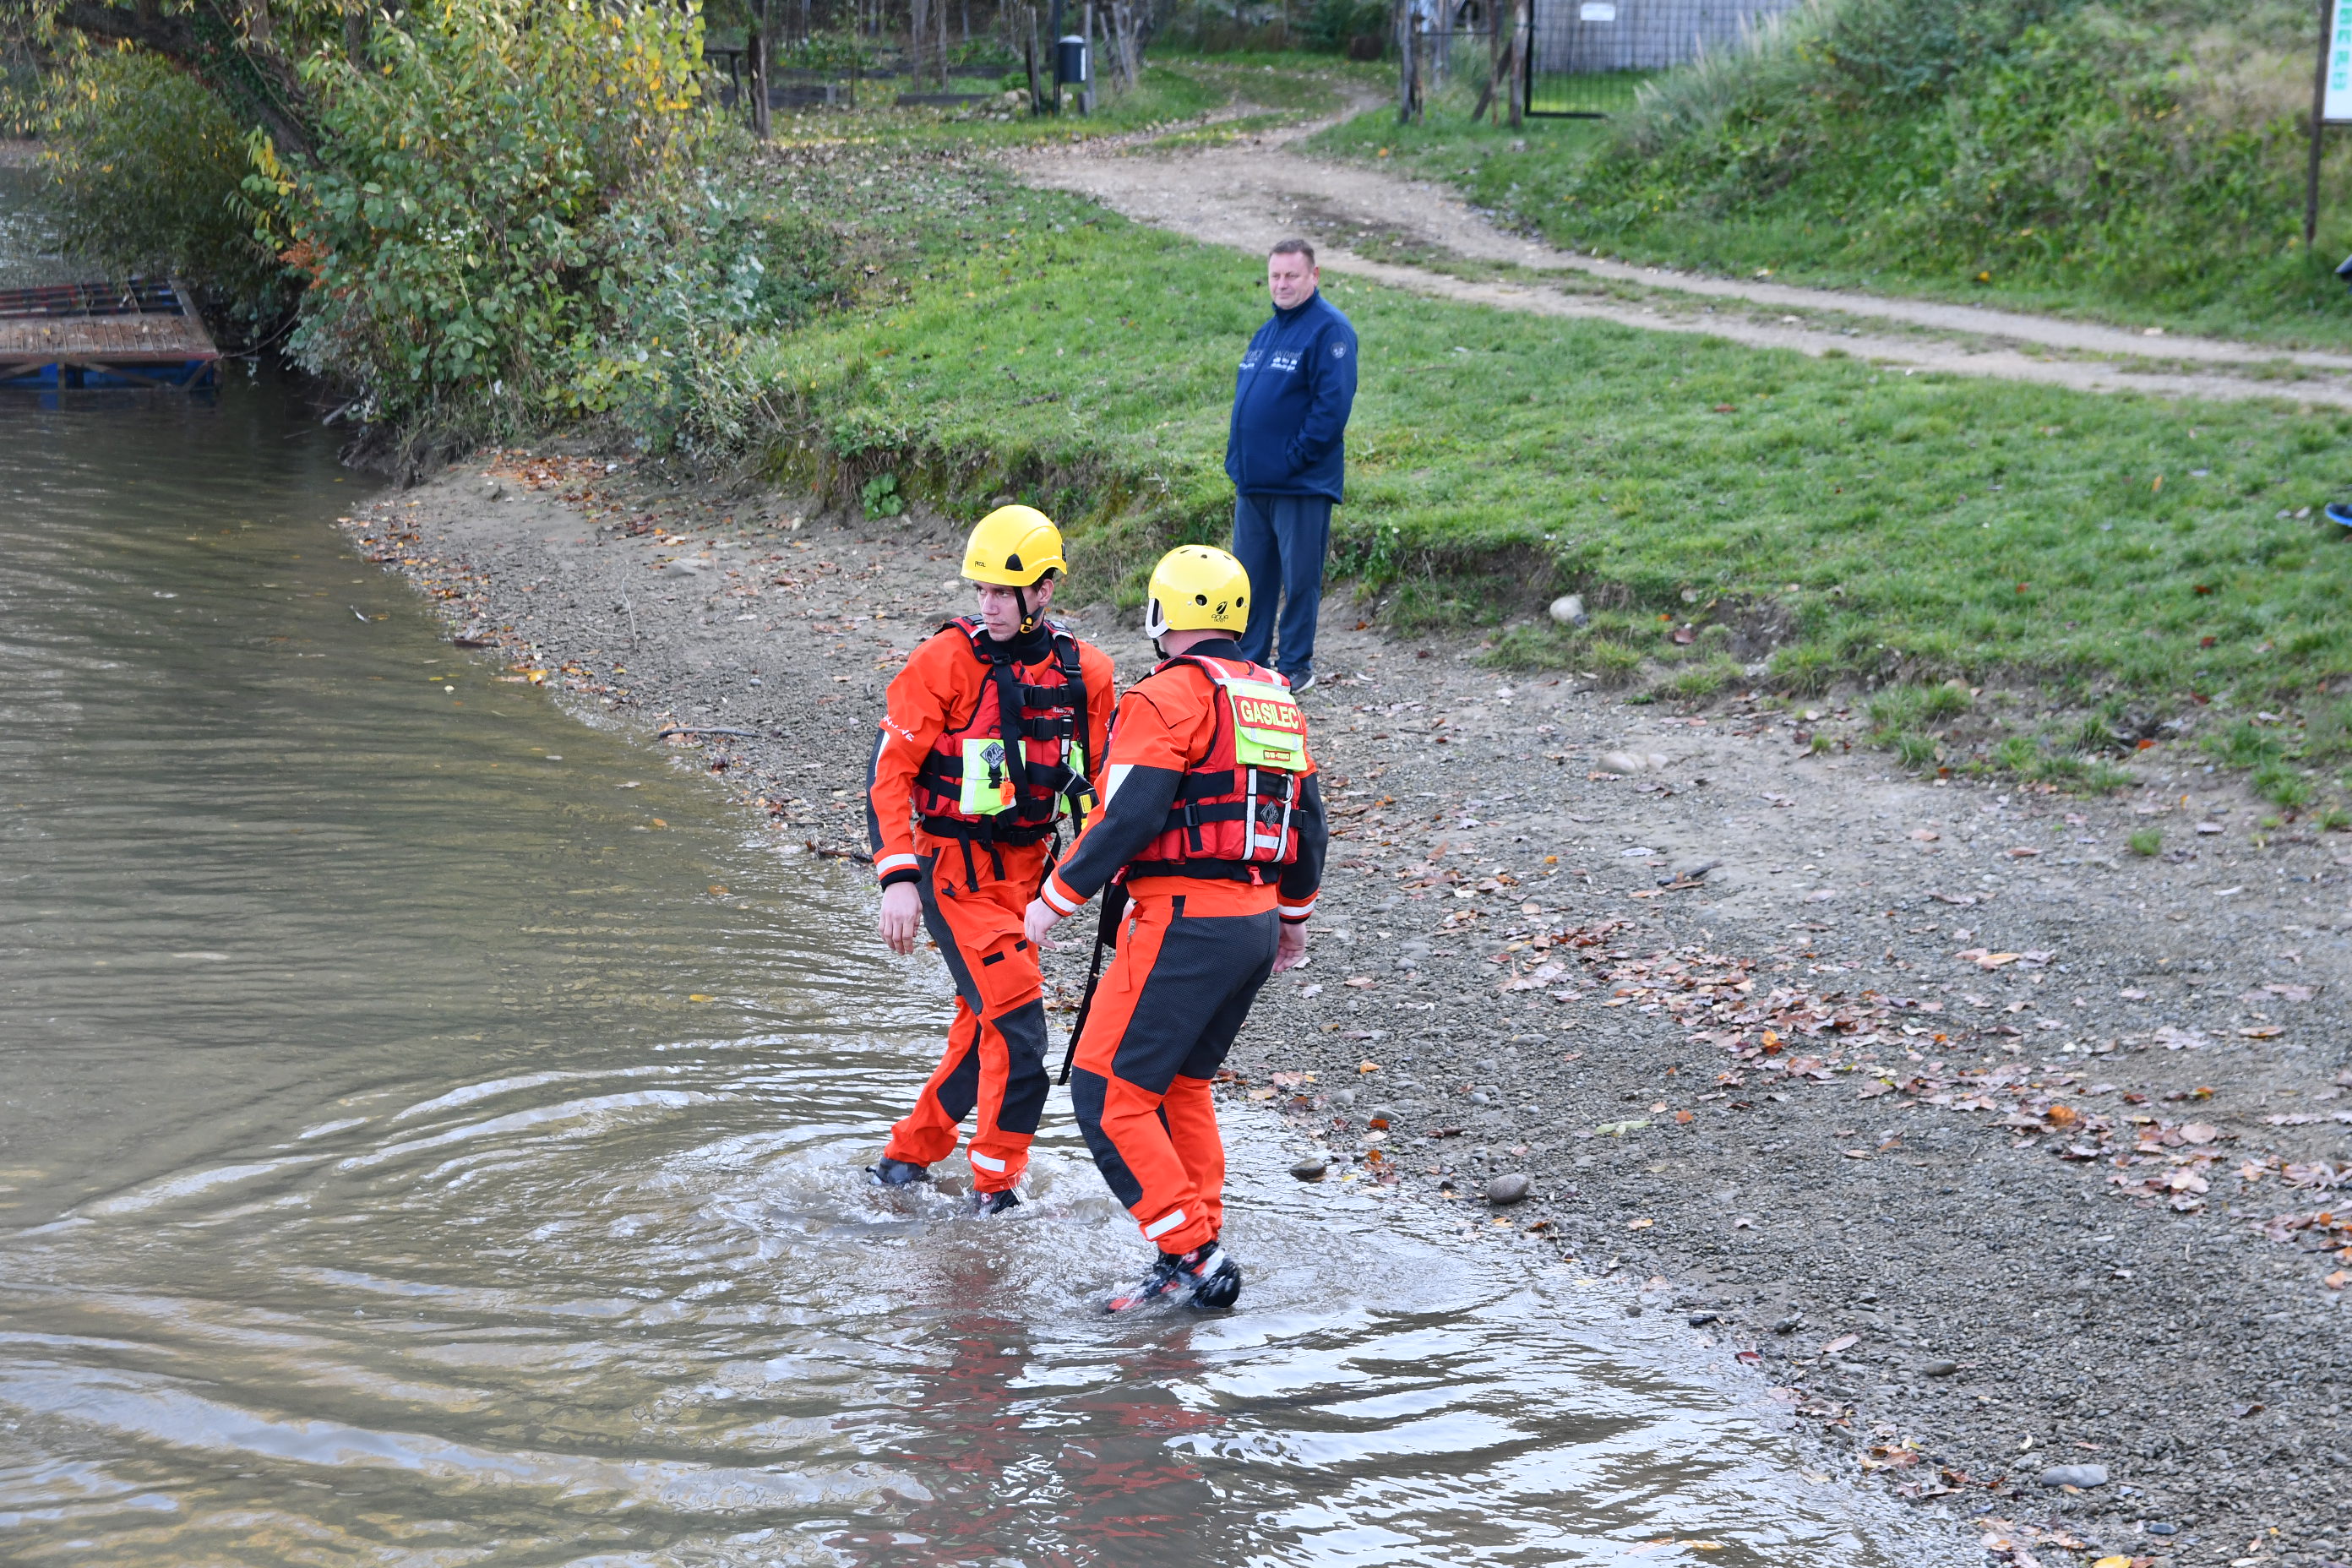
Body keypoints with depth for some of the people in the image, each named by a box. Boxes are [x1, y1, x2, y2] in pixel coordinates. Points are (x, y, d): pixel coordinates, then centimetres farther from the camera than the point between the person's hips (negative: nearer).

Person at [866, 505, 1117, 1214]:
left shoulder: (1085, 673, 1)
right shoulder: (945, 660, -12)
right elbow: (890, 769, -10)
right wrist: (896, 878, -17)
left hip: (1026, 868, 5)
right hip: (953, 868, -5)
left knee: (985, 1025, 11)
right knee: (1016, 1023, -13)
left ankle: (909, 1153, 30)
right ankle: (996, 1186, -1)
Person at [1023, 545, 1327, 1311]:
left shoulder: (1167, 696, -10)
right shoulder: (1277, 699, 16)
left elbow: (1128, 817, -18)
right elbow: (1308, 819, 21)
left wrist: (1055, 897, -8)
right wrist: (1294, 914, 34)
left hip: (1185, 923, -9)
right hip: (1256, 921, 9)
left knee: (1108, 1094, -3)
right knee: (1180, 1083, 21)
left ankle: (1193, 1254, -9)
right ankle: (1198, 1259, 20)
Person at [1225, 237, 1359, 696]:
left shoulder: (1329, 329, -10)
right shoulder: (1268, 331, 16)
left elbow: (1333, 404, -18)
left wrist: (1295, 458, -18)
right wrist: (1238, 456, 12)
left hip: (1301, 485, -8)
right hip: (1252, 481, 8)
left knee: (1299, 577, 1)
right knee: (1251, 573, 12)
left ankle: (1295, 665, 10)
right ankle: (1250, 658, 21)